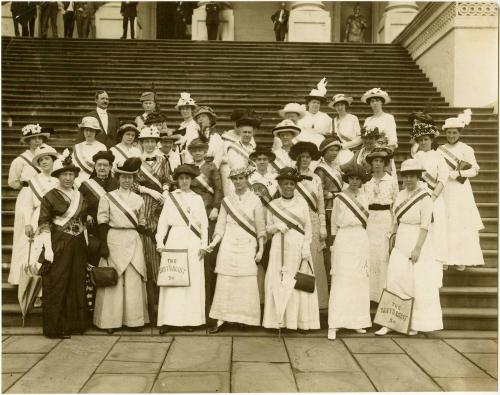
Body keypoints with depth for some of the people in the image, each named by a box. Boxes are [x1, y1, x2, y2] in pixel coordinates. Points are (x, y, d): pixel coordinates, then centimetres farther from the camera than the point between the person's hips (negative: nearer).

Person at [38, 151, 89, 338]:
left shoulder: (79, 195, 11)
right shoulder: (50, 196, -5)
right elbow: (44, 224, -8)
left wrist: (85, 242, 13)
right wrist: (48, 248, -16)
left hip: (78, 245, 6)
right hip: (59, 245, -5)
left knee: (77, 284, 10)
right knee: (56, 286, 0)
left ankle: (75, 324, 21)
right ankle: (55, 327, 10)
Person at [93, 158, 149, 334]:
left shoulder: (139, 199, 13)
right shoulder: (107, 198, 3)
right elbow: (102, 223, -2)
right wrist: (103, 245, -9)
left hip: (134, 242, 3)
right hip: (114, 240, -3)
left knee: (134, 281, 2)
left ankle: (134, 320, 10)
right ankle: (110, 321, 6)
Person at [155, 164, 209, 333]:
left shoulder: (197, 199, 11)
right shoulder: (170, 197, 8)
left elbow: (204, 224, 9)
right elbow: (163, 221, 6)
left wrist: (204, 245, 1)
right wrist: (160, 242, -4)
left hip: (193, 243, 1)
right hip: (174, 241, -1)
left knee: (193, 280, -1)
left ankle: (190, 319, 7)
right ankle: (167, 320, 0)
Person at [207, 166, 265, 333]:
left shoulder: (255, 200, 3)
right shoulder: (226, 200, 8)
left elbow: (260, 228, 3)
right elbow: (221, 225, 8)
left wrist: (261, 249, -1)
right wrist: (213, 242, -6)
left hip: (247, 246, -1)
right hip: (228, 246, 2)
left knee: (247, 284, -2)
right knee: (224, 282, -1)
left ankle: (245, 319, 10)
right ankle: (220, 320, 4)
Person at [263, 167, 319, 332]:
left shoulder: (302, 203, 5)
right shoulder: (273, 204, 8)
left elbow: (308, 227, 4)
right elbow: (268, 228, 12)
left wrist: (306, 247, -5)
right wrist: (277, 227, -9)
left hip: (298, 247, -1)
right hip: (279, 247, 1)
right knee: (278, 282, -1)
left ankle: (301, 321, 8)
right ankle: (279, 320, 8)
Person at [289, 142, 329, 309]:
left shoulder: (316, 179, 10)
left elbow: (321, 205, 10)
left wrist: (323, 228, 5)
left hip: (313, 222, 2)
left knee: (314, 262, 2)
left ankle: (315, 300, 12)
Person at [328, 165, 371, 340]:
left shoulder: (363, 197, 12)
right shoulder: (339, 198, -2)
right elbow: (334, 224, 2)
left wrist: (364, 211, 4)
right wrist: (334, 245, 1)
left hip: (362, 242, 5)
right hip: (344, 241, -5)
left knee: (360, 281, 8)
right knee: (341, 281, -8)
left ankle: (357, 321, 19)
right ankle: (333, 325, -6)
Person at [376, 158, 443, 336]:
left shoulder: (424, 197, -12)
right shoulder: (401, 195, 7)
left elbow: (425, 225, -14)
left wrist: (418, 248, -18)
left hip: (417, 243, -6)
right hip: (401, 243, 6)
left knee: (418, 285, 5)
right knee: (395, 281, 3)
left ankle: (417, 324, 20)